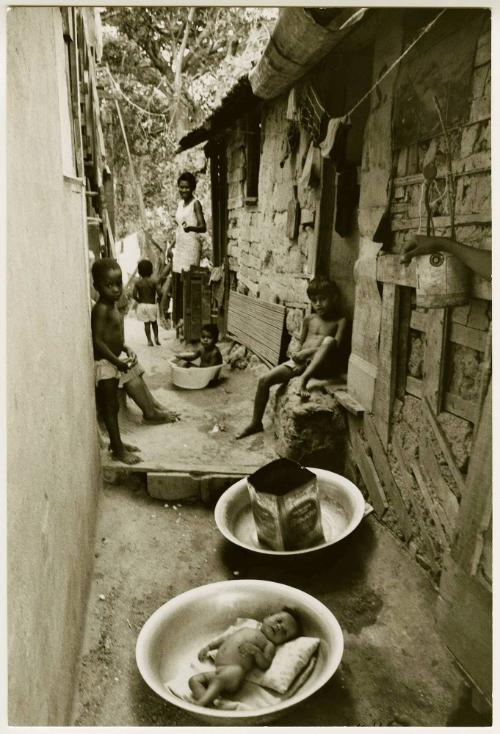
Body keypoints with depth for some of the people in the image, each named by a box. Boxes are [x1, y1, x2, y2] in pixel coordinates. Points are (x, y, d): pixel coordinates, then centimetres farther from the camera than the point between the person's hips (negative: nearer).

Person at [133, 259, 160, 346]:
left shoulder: (138, 283, -4)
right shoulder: (153, 282, -8)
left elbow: (134, 295, -10)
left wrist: (139, 300, 6)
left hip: (142, 305, 1)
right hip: (152, 304, -1)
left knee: (146, 323, 7)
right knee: (154, 322, 17)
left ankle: (149, 340, 7)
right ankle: (156, 337, 10)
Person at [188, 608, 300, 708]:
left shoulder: (269, 645, 11)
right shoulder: (246, 629, 29)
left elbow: (264, 665, -5)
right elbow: (225, 638, 35)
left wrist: (255, 651, -19)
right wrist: (208, 647, 27)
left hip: (235, 671, -7)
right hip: (218, 671, 7)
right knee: (194, 680, -8)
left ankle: (201, 703, -41)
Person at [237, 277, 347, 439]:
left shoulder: (340, 321, 2)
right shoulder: (309, 320, 16)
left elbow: (336, 347, -10)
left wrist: (308, 352, -17)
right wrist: (298, 354, -1)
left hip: (321, 365, -4)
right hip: (300, 362, 5)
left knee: (329, 340, -35)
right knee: (264, 380, -12)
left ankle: (303, 379, -42)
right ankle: (256, 423, 4)